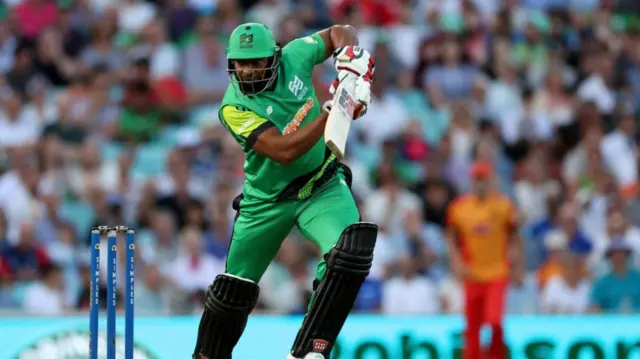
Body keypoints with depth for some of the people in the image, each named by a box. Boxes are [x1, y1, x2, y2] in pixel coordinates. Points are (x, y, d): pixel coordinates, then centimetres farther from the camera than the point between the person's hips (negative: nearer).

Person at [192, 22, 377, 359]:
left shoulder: (294, 56, -10)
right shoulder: (234, 108, -20)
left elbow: (340, 32, 9)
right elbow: (284, 151, -31)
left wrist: (349, 57, -13)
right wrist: (331, 111, -33)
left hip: (322, 188, 1)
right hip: (267, 201, -1)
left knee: (352, 251, -27)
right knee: (235, 289, 8)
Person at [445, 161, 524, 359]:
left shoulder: (503, 205, -3)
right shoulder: (459, 207, 1)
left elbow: (514, 239, 4)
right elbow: (452, 238, 10)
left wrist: (518, 268, 2)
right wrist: (456, 262, -3)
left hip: (498, 274, -2)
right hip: (472, 274, 2)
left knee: (494, 321, -17)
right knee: (472, 327, 7)